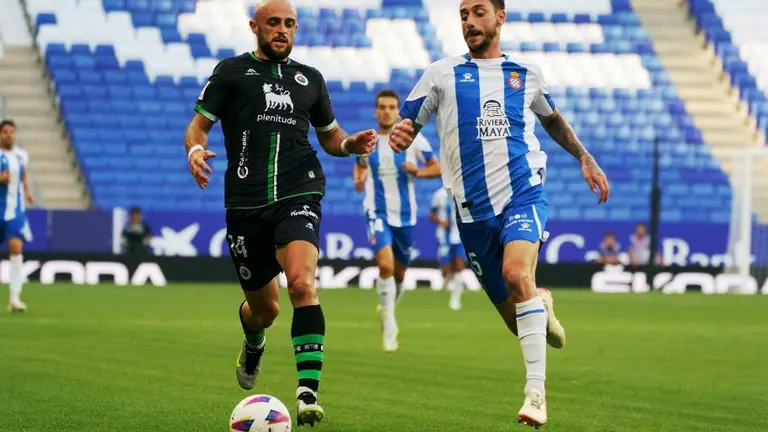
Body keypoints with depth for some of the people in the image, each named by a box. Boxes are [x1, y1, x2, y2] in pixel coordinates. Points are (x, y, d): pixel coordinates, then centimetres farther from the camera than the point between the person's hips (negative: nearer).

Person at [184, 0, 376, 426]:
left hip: (298, 194, 0)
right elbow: (198, 125, 5)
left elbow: (329, 135, 25)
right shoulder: (231, 71, 7)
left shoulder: (309, 79, 15)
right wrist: (195, 150, -18)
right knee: (263, 307, 10)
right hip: (246, 200, 0)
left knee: (301, 282, -26)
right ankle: (253, 344, 50)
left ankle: (308, 393, -30)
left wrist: (351, 144, 3)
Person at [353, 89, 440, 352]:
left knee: (399, 272, 13)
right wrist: (358, 179, -1)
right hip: (377, 211, -1)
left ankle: (388, 308, 42)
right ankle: (389, 322, -11)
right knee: (385, 264, -22)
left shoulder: (413, 139, -4)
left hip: (405, 214, 1)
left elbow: (437, 168, 2)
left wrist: (417, 172, -17)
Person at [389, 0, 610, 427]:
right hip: (473, 209, 1)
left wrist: (585, 158, 24)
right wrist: (398, 135, -19)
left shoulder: (527, 73, 11)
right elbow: (406, 126, 4)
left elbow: (552, 119, 30)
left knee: (517, 273, -31)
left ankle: (536, 391, -30)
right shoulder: (442, 74, 7)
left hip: (523, 193, -1)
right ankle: (542, 305, 43)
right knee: (517, 320, 4)